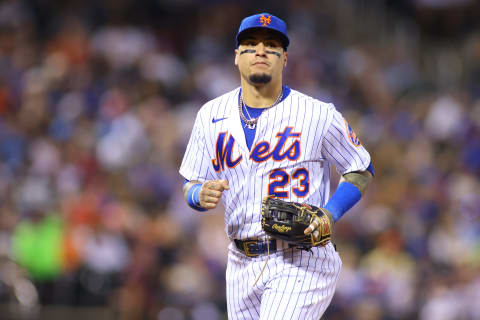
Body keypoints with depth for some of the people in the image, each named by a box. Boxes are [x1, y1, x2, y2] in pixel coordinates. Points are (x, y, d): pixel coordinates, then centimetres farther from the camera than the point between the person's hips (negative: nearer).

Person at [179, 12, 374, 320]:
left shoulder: (319, 115, -4)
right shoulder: (211, 115, 7)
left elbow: (362, 171, 6)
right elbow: (190, 187, 12)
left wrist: (330, 214, -11)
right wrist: (201, 194, -13)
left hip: (301, 261, -5)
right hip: (242, 264, 5)